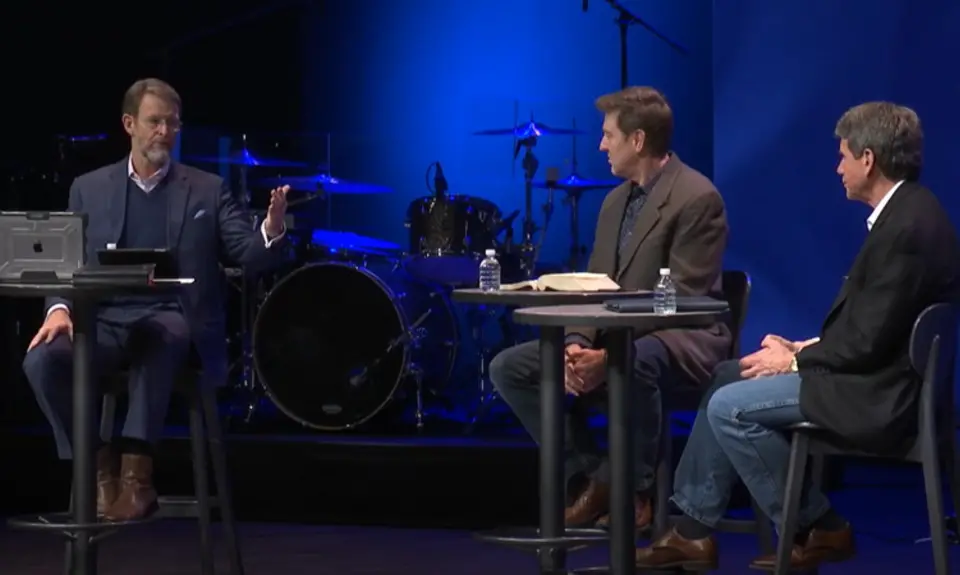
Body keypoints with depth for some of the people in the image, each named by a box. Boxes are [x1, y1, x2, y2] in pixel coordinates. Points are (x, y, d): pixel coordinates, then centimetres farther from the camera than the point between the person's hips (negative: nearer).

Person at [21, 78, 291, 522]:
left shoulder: (207, 189, 9)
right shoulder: (89, 189, 12)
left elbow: (251, 255, 2)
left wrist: (271, 229, -22)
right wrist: (59, 310, -12)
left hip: (174, 321, -2)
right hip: (107, 321, 2)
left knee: (159, 338, -40)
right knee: (43, 359, -29)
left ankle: (136, 468, -37)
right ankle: (99, 466, -15)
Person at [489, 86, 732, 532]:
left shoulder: (697, 198, -14)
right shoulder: (616, 201, 13)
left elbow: (682, 299, -20)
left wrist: (610, 355, -26)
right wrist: (577, 344, -10)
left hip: (683, 341, -8)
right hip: (615, 337, 8)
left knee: (632, 362, -42)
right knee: (509, 367, -5)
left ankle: (631, 489, -19)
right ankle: (587, 476, 0)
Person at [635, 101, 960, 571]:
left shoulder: (906, 228, -23)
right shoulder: (908, 213, 10)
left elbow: (869, 342, -23)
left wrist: (794, 360, -10)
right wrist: (804, 349, 7)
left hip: (879, 398, -11)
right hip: (878, 377, 11)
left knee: (729, 408, -12)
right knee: (729, 378, 14)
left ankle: (818, 529, 2)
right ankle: (694, 529, 14)